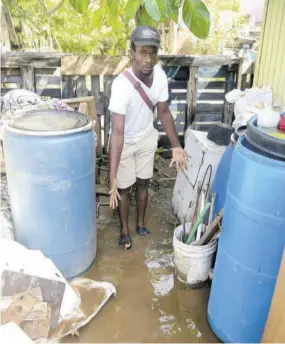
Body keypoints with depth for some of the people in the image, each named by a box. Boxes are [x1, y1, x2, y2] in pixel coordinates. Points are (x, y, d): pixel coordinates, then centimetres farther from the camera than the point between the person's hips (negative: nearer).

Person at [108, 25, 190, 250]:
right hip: (125, 143, -4)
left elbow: (164, 112, -5)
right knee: (124, 188, 10)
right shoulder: (122, 85, -35)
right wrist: (113, 176, -43)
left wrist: (176, 146, -6)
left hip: (147, 138, 5)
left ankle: (141, 223, 42)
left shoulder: (160, 76, -18)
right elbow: (117, 132, -39)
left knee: (143, 183, 19)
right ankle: (124, 229, 33)